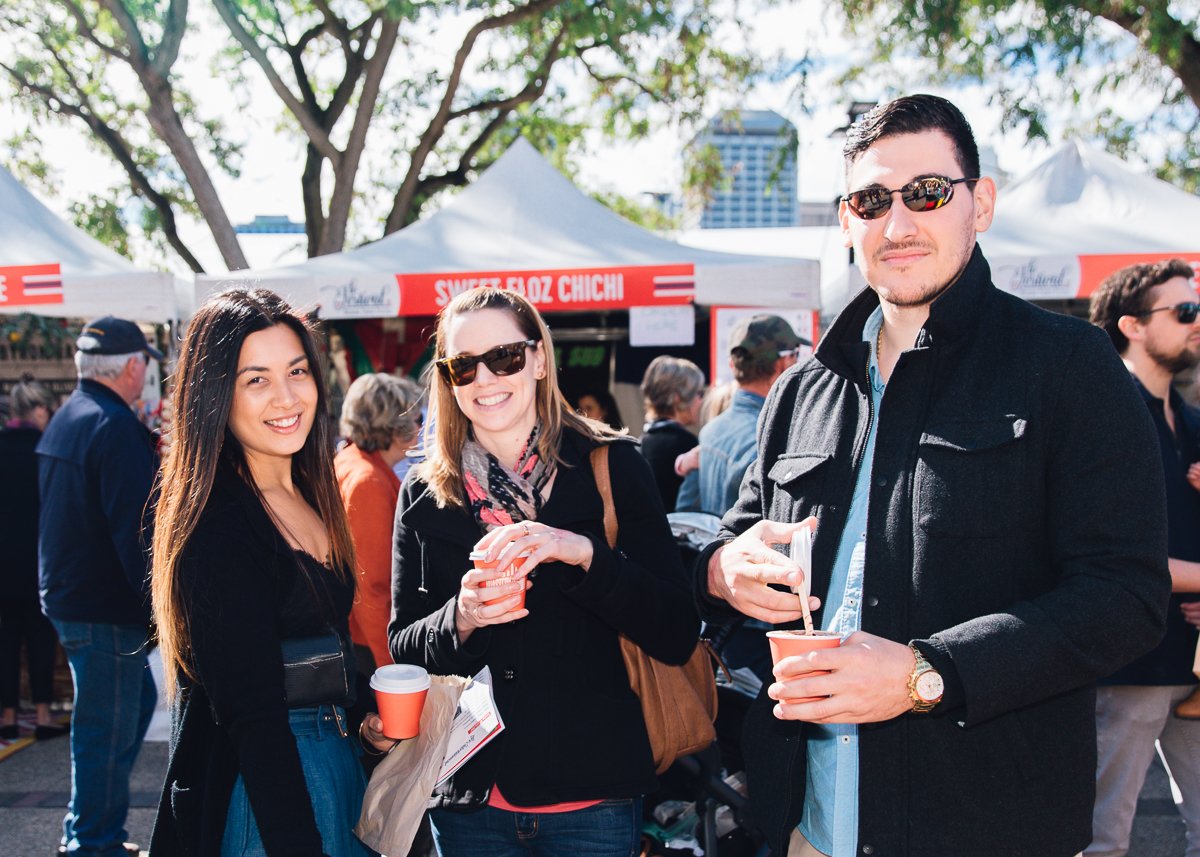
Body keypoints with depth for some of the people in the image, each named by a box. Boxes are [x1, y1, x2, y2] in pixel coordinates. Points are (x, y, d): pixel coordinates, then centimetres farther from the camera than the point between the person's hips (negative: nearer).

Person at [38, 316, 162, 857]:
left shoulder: (65, 419, 12)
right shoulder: (116, 427, -19)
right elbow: (134, 528, -23)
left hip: (67, 591, 10)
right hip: (105, 607, -10)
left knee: (138, 698, 21)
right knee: (107, 729, 0)